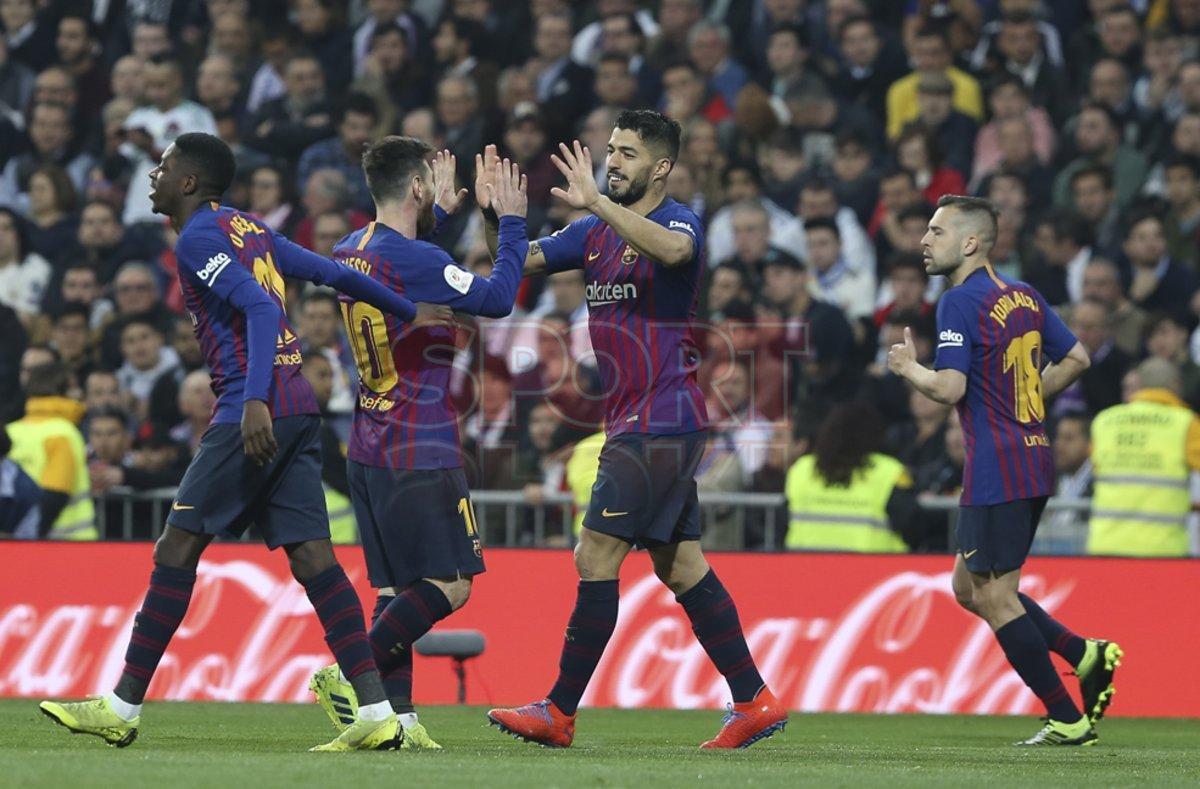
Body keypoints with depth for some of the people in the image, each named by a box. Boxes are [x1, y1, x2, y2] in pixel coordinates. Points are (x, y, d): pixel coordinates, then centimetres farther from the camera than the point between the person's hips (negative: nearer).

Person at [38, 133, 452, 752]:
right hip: (298, 408, 9)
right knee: (309, 553, 2)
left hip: (255, 411, -9)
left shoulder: (198, 239, -6)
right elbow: (334, 274, 22)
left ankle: (122, 708, 0)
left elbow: (261, 308, -18)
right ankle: (376, 713, -8)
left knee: (178, 547, -3)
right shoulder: (248, 230, 19)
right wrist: (409, 312, 32)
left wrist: (255, 400, -28)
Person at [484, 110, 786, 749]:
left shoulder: (679, 221, -10)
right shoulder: (595, 233, 14)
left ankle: (559, 713, -6)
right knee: (680, 567, 10)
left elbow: (672, 249, -35)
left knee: (595, 558, -10)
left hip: (660, 425, -9)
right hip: (634, 425, 9)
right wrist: (494, 216, -7)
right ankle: (754, 702, 15)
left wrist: (595, 201, -38)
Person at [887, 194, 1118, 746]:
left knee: (994, 598, -2)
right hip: (1035, 459, 9)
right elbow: (1076, 358, 19)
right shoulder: (1024, 297, 13)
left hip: (996, 469, -9)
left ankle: (1067, 721, -1)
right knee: (969, 588, 17)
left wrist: (907, 367, -3)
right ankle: (1084, 654, 9)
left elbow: (949, 387, -22)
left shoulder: (960, 302, -14)